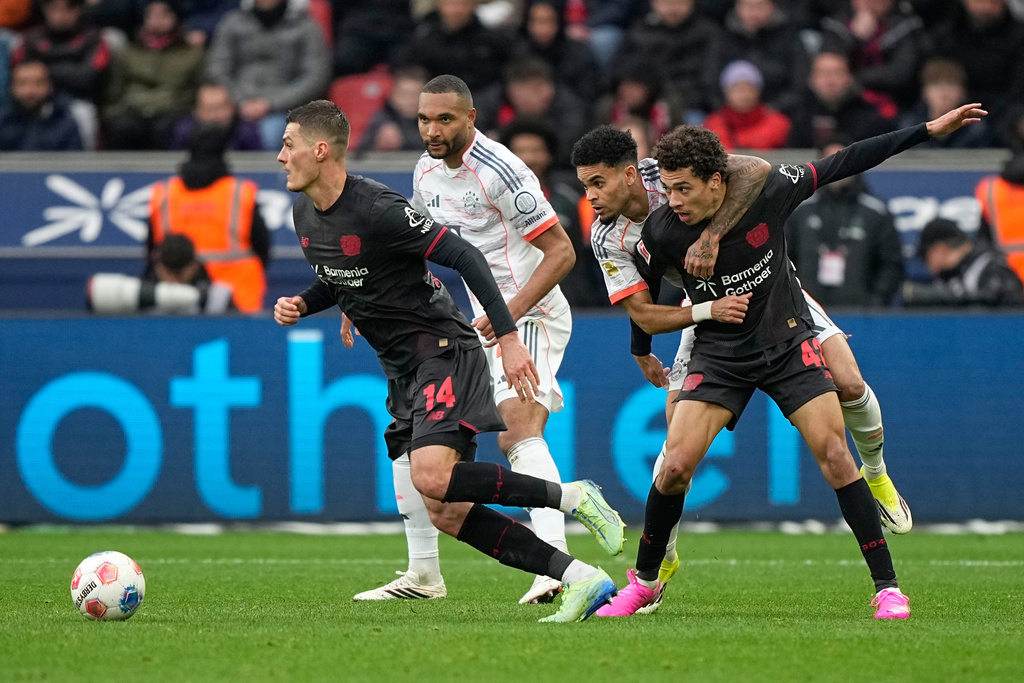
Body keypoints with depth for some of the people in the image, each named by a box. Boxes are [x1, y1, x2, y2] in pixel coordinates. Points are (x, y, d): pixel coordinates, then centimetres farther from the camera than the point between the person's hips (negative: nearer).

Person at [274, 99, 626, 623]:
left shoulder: (377, 210, -20)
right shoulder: (304, 216, 8)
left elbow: (465, 257, -19)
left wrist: (507, 337, -23)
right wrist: (300, 305, 4)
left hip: (443, 350, -9)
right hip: (402, 372, 9)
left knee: (432, 478, -28)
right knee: (445, 514, -2)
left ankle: (572, 497, -13)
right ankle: (582, 580, -1)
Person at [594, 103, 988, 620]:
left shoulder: (768, 191, -19)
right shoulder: (662, 233, -18)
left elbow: (841, 165, -7)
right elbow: (640, 295, 3)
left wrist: (928, 131, -5)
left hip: (788, 342, 0)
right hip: (719, 355, 0)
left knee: (833, 453, -13)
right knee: (676, 463, -14)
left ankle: (887, 587, -6)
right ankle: (644, 583, 7)